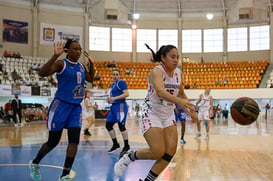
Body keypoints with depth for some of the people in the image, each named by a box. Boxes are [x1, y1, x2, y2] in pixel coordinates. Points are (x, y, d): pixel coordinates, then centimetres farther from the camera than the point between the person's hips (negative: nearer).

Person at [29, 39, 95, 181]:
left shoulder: (81, 66, 11)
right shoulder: (61, 63, -8)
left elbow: (90, 79, 28)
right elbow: (42, 73, -23)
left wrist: (91, 64, 13)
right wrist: (55, 56, -32)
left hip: (76, 107, 6)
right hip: (61, 105, -5)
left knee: (74, 140, -7)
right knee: (53, 141, 3)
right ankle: (35, 163, 31)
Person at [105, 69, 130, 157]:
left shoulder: (121, 82, -7)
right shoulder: (113, 84, 19)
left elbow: (126, 94, -18)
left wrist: (115, 98, -23)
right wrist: (110, 100, 9)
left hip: (120, 106, -9)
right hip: (114, 106, 10)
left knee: (121, 126, -7)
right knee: (108, 125, 8)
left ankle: (126, 146, 5)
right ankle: (115, 144, 19)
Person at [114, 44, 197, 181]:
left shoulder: (178, 73, 3)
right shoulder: (157, 71, -19)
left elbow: (181, 94, 20)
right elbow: (160, 91, -39)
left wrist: (190, 109, 11)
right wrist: (179, 101, -54)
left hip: (168, 115, 7)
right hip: (151, 114, -7)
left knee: (170, 153, -4)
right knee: (158, 153, -15)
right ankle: (129, 156, 12)